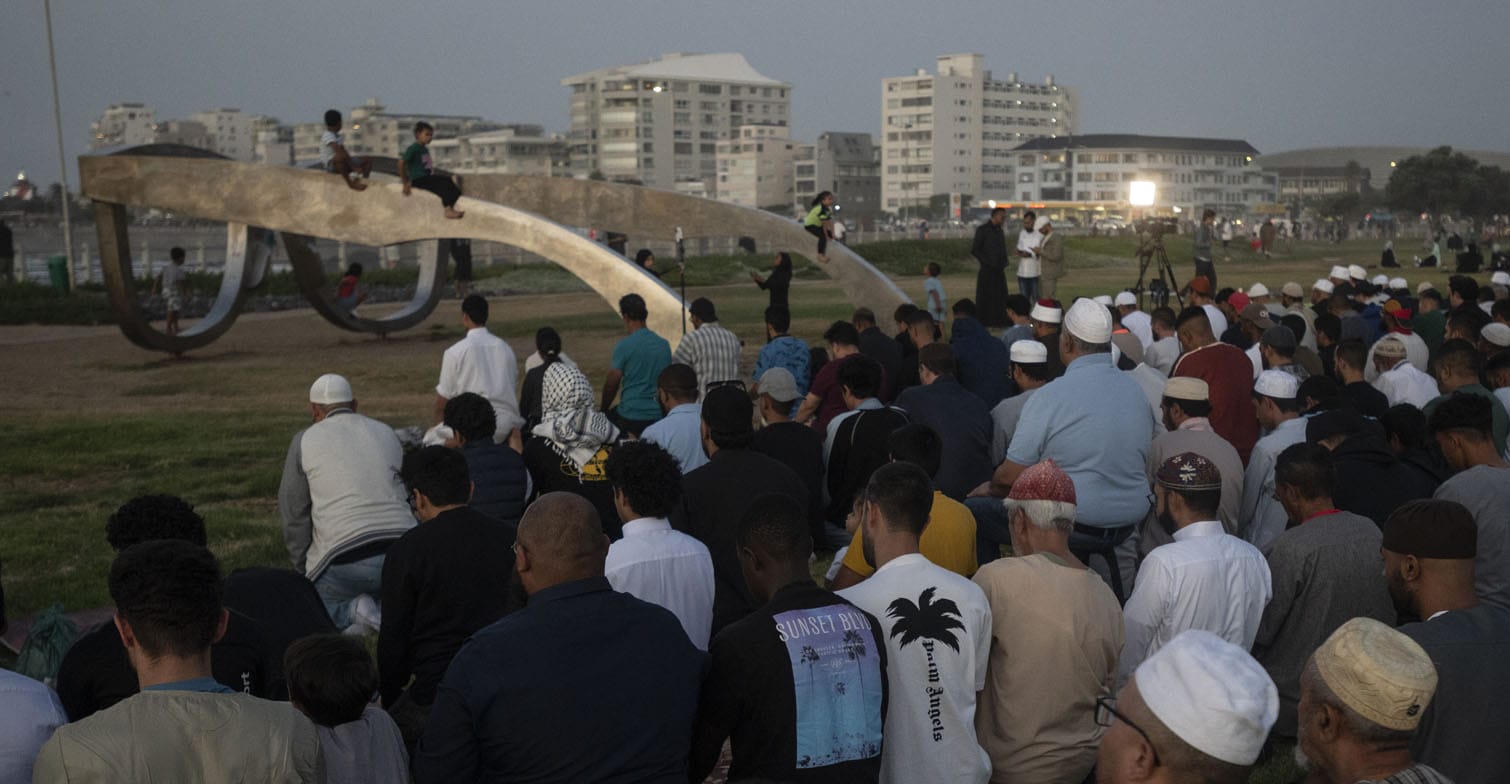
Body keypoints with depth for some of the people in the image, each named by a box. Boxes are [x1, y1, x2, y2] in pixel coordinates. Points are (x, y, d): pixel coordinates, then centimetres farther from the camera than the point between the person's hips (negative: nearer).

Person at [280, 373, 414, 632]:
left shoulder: (305, 440, 7)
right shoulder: (386, 433, 18)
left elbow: (293, 512, 8)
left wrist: (304, 567, 18)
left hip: (345, 559, -3)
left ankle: (351, 612, -9)